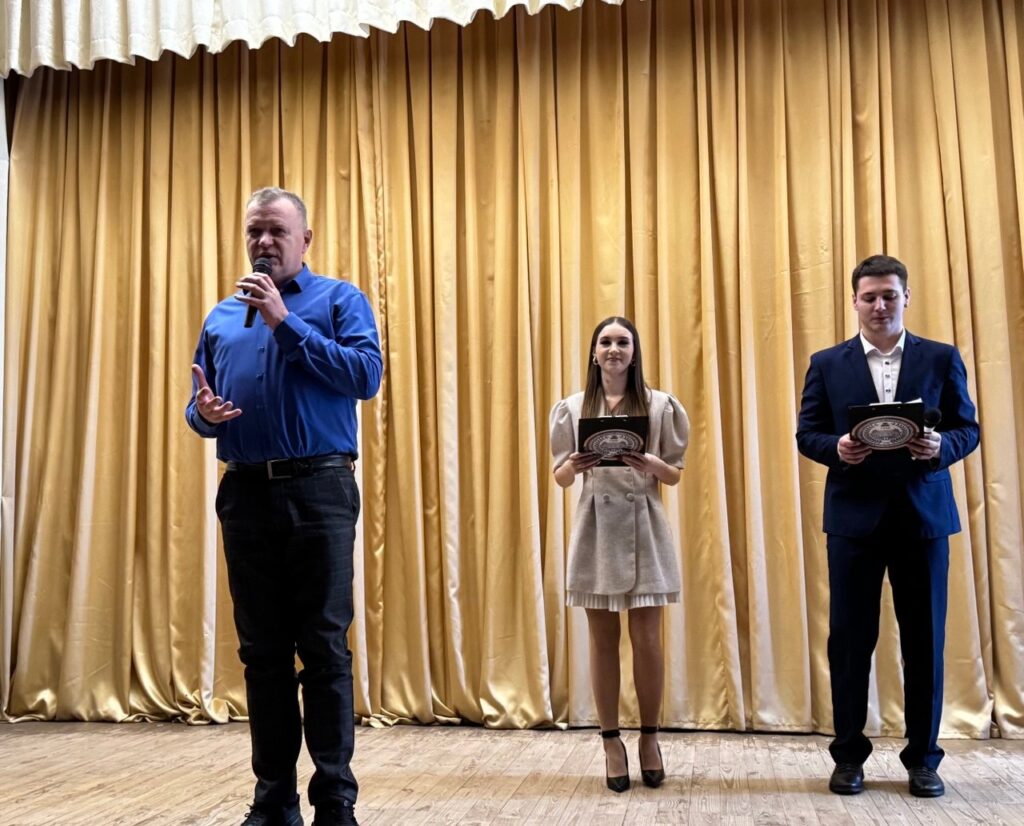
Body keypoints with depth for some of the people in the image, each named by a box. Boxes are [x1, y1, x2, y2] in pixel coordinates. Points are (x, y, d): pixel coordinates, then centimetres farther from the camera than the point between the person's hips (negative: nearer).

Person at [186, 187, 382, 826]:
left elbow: (366, 375, -12)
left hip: (320, 491, -4)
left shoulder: (339, 300, 4)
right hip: (246, 493, 5)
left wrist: (285, 323, -13)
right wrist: (203, 414, -6)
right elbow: (198, 405, 19)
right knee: (262, 652, 8)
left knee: (325, 648, -3)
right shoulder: (221, 318, 18)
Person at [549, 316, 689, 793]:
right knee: (603, 640, 5)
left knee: (646, 640, 1)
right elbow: (560, 477, 8)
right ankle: (611, 743, 16)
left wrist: (652, 466, -17)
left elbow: (675, 475, 5)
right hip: (596, 527, 1)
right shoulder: (572, 408, 6)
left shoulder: (659, 405, 3)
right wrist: (575, 467, -15)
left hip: (643, 528, -1)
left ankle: (650, 737, 19)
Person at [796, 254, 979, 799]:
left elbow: (968, 429, 5)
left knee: (924, 639, 6)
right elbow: (807, 434, 5)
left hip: (923, 515, 0)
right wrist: (836, 448, -16)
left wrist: (941, 445, -16)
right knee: (849, 638, 4)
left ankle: (922, 759, 19)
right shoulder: (827, 363, 7)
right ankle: (849, 755, 17)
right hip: (854, 517, 0)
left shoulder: (942, 358, 7)